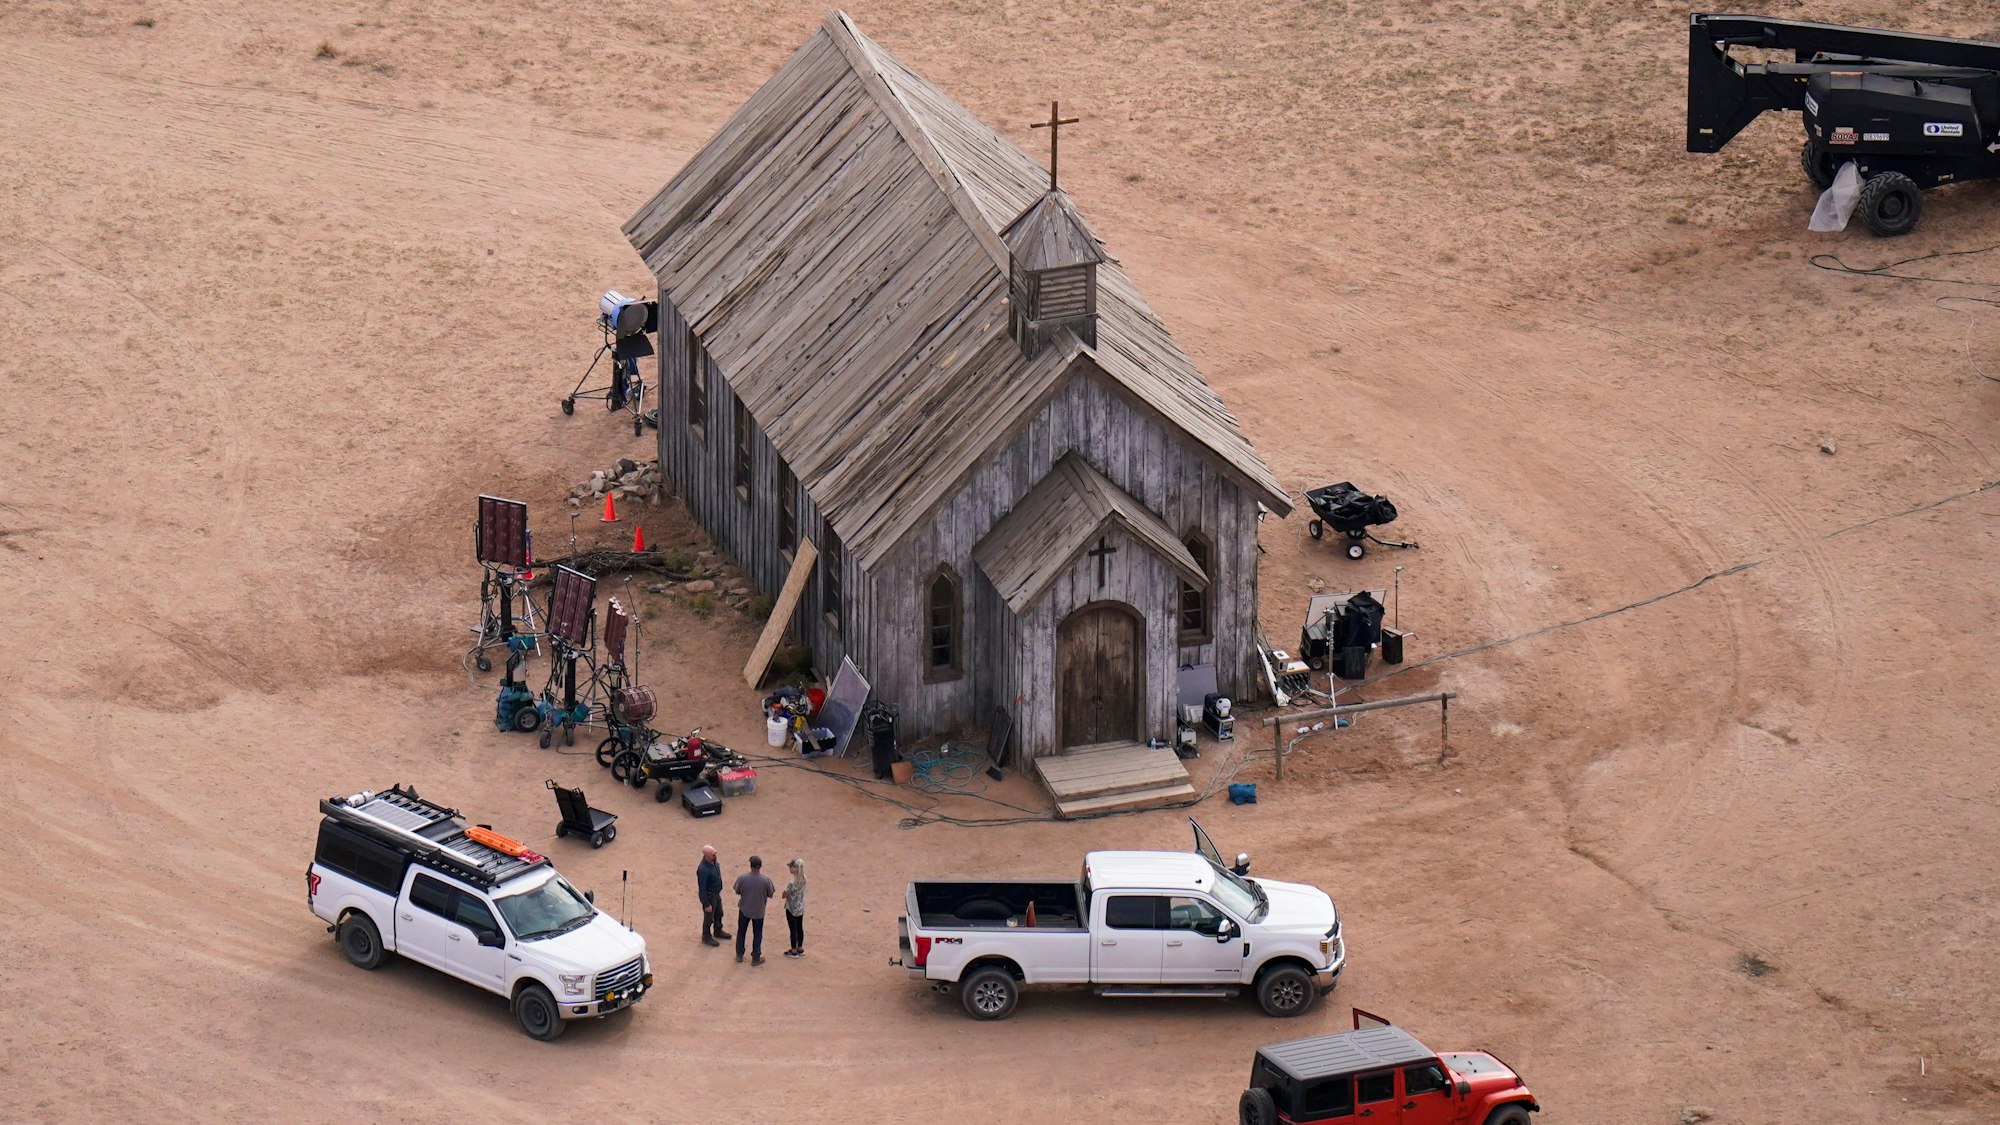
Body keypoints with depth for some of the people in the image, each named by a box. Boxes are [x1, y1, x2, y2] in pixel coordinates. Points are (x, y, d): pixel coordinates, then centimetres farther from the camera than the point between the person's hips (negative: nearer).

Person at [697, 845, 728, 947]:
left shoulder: (713, 862, -8)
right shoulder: (703, 869, -35)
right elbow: (702, 888, -28)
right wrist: (706, 904, -22)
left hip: (716, 894, 9)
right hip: (709, 896, -9)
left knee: (719, 914, 27)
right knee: (709, 918, 11)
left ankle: (718, 931, 49)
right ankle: (706, 937, 32)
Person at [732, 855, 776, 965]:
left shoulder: (742, 878, -19)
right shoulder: (766, 879, -20)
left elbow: (737, 892, -3)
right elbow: (770, 895, -7)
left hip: (744, 910, 1)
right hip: (758, 911, -1)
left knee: (741, 932, 20)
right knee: (757, 935, 15)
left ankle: (739, 955, 30)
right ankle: (756, 958, 23)